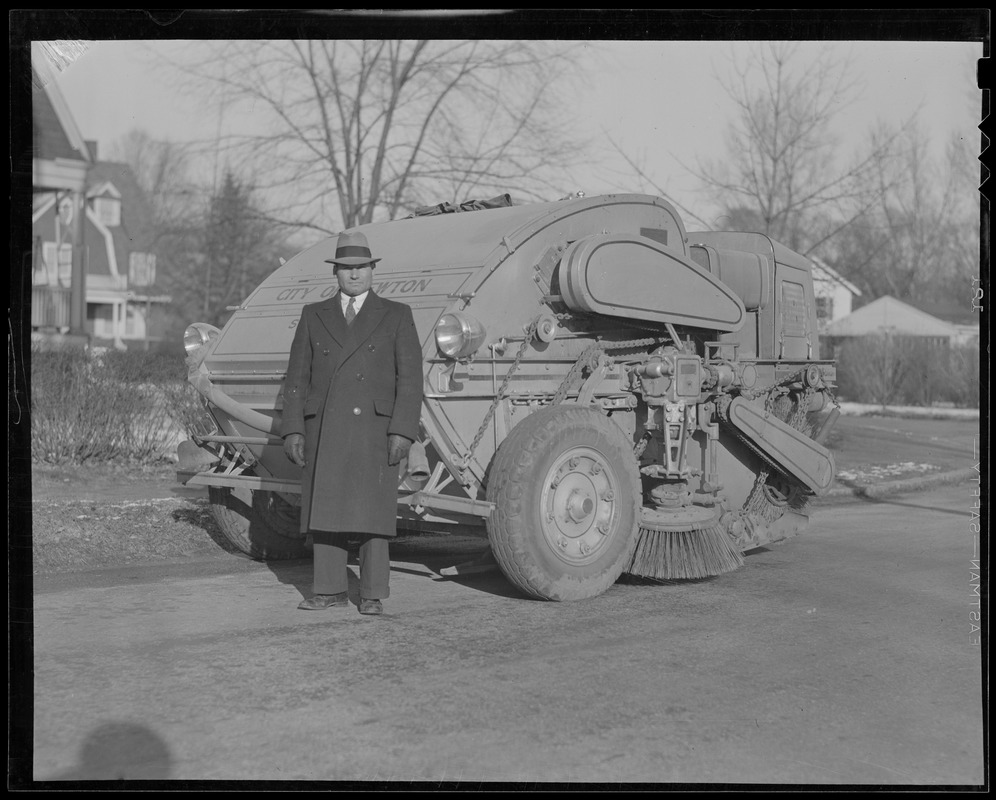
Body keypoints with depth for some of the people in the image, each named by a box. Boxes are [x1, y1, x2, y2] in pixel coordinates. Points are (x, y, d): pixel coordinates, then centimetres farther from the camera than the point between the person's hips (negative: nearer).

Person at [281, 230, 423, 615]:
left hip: (375, 428, -2)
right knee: (324, 509, 4)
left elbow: (410, 378, 0)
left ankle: (373, 594, 7)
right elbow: (297, 377, 11)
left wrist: (403, 431, -10)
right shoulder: (313, 316, 12)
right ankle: (330, 590, 15)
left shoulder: (396, 315, 5)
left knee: (372, 510, -2)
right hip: (324, 429, 3)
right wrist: (293, 429, 2)